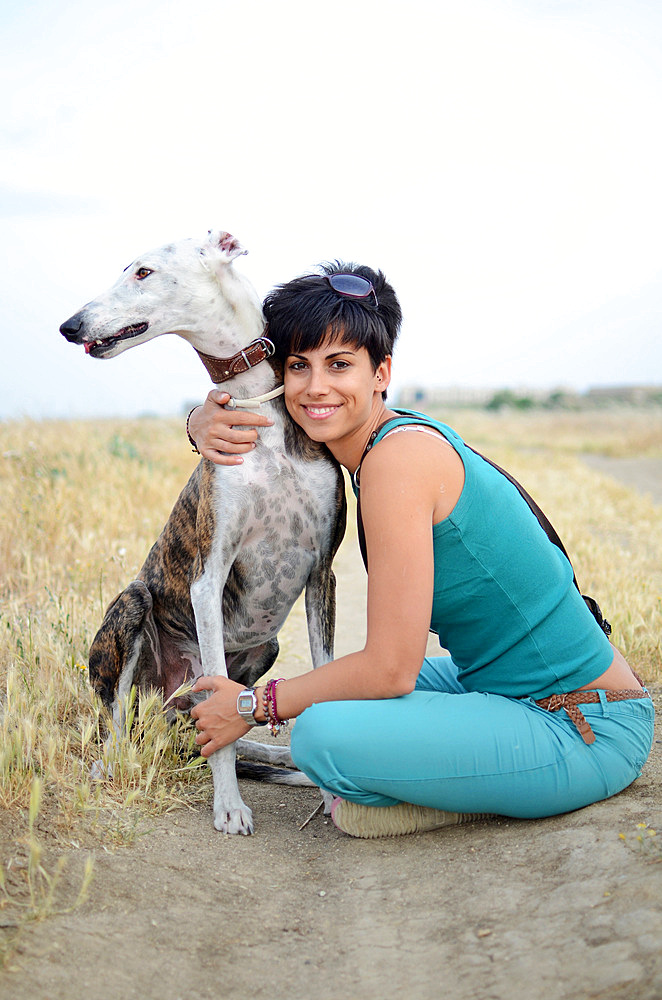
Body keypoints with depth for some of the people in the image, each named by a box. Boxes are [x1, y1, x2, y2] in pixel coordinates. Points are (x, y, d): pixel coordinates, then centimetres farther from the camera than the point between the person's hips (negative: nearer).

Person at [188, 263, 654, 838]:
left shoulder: (399, 455, -20)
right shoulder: (372, 437, 5)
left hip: (586, 733, -9)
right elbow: (241, 399, 21)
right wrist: (207, 423, -3)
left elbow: (391, 668, -20)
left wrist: (255, 705, -7)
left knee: (323, 735, -26)